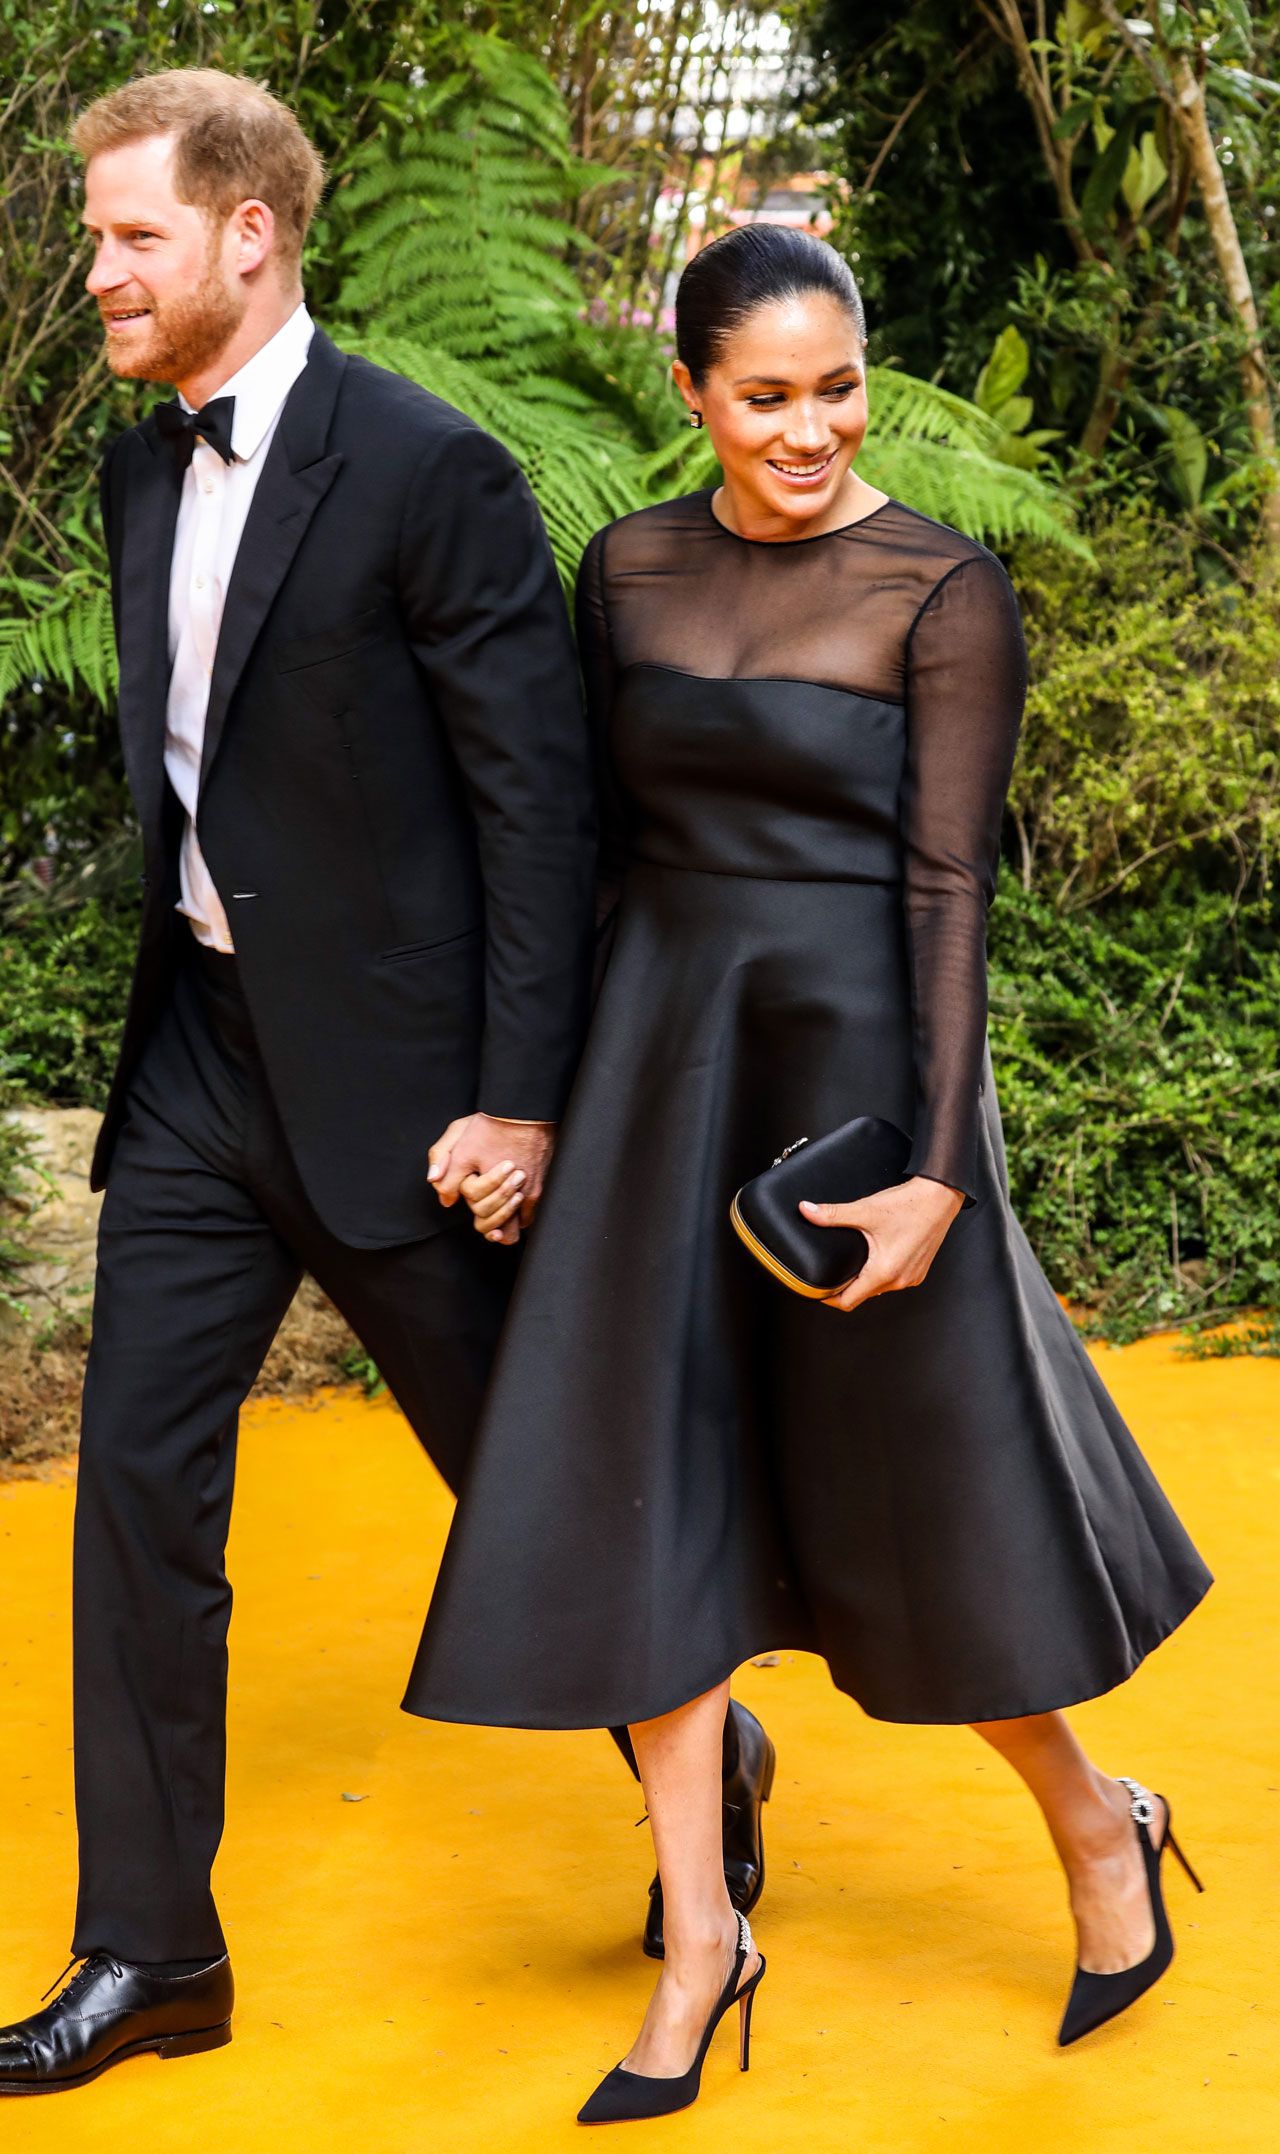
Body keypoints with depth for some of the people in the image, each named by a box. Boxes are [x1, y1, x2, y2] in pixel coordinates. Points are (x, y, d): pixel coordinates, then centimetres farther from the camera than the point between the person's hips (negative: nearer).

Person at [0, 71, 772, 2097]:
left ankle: (701, 1754, 36)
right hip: (202, 1054, 7)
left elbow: (542, 796, -15)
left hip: (390, 1070, -6)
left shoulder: (430, 472, -15)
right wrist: (184, 979, 15)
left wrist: (518, 1095, -17)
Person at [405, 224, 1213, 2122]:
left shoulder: (944, 593, -9)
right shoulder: (631, 568, 6)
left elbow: (948, 883, -12)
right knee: (642, 1489, 1)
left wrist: (940, 1168, -17)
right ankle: (699, 1933, 13)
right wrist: (554, 1091, 13)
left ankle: (1096, 1824, 32)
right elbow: (606, 833, 12)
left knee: (919, 1502, 6)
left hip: (857, 1062, -4)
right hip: (664, 1063, 5)